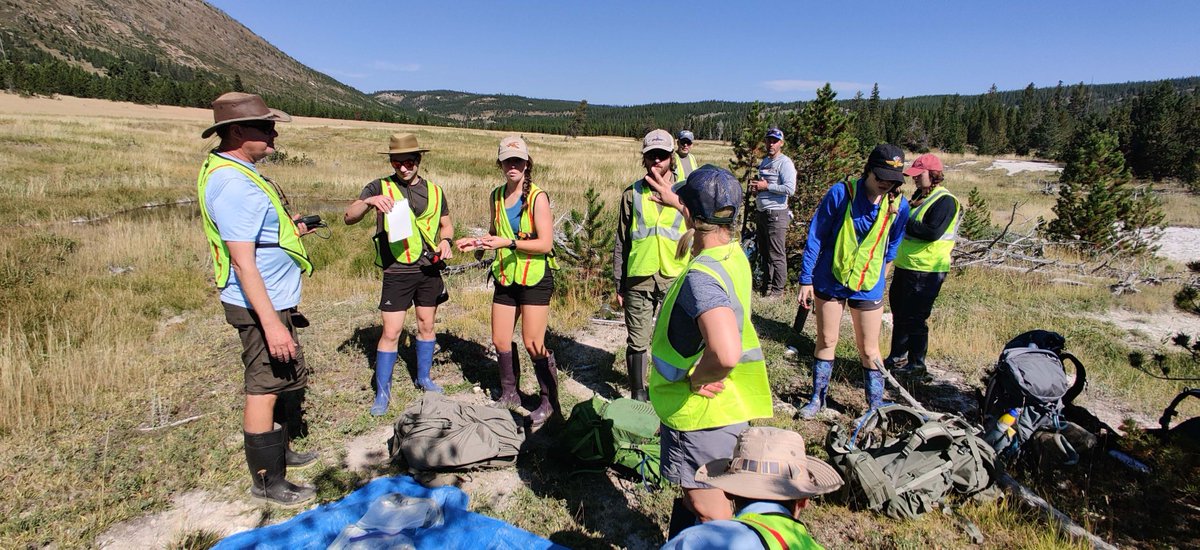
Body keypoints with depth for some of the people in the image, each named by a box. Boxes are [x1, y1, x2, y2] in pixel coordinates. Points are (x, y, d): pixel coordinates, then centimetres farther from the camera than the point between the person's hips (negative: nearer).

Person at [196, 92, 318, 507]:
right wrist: (271, 323, -28)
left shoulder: (236, 172, 12)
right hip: (260, 305, -11)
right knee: (264, 388, 1)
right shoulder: (233, 183, -22)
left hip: (273, 301, 11)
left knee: (290, 379, 22)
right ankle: (267, 481, 16)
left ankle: (279, 451, 41)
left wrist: (286, 231, 16)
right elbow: (242, 261, -27)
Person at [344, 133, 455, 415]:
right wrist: (368, 201, -29)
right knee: (390, 332, -3)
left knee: (426, 326, 14)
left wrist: (446, 241, -6)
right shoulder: (380, 187, -3)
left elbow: (446, 225, 17)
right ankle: (382, 391, 11)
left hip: (429, 270, 4)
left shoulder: (434, 191, 7)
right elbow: (349, 217, -10)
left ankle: (423, 377, 32)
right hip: (397, 272, -3)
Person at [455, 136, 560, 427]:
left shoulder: (537, 197, -11)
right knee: (500, 341, 11)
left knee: (533, 344, -4)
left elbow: (545, 243, -17)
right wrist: (476, 241, 5)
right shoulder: (497, 196, 9)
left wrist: (508, 243, -25)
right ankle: (509, 395, 31)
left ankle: (551, 403, 12)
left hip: (535, 279, -6)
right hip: (506, 278, 7)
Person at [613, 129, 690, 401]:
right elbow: (621, 241, 7)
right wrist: (618, 284, 5)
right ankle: (637, 394, 24)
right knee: (637, 342, 7)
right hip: (639, 279, 0)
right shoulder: (633, 193, 4)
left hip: (675, 279, 0)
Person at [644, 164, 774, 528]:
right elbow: (707, 223, 26)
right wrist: (675, 200, 34)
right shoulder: (734, 254, -1)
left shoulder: (700, 277, -31)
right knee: (694, 494, 28)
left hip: (702, 414, -9)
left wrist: (696, 378, -28)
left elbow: (725, 354, -47)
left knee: (707, 508, 10)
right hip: (727, 408, 9)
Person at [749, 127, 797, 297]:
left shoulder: (785, 163, -10)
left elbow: (790, 189, -21)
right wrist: (755, 187, 8)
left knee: (777, 255, -4)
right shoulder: (764, 161, 17)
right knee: (764, 252, 16)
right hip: (762, 213, 9)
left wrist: (766, 186, -16)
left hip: (776, 214, -9)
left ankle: (777, 289, 4)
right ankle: (766, 285, 28)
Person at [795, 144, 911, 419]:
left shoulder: (899, 205, -6)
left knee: (869, 350, 6)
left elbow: (892, 246, 12)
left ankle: (876, 407, 22)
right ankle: (818, 398, 26)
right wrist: (806, 279, -9)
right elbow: (815, 236, -9)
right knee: (826, 340, 10)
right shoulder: (841, 193, -14)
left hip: (868, 287, 1)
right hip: (830, 281, -1)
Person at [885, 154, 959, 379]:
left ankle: (916, 364, 12)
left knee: (915, 318, -1)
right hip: (905, 267, 9)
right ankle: (897, 356, 33)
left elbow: (933, 232, -26)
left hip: (926, 271, -9)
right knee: (899, 313, 18)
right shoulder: (919, 195, 13)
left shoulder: (945, 201, -14)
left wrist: (904, 223, -20)